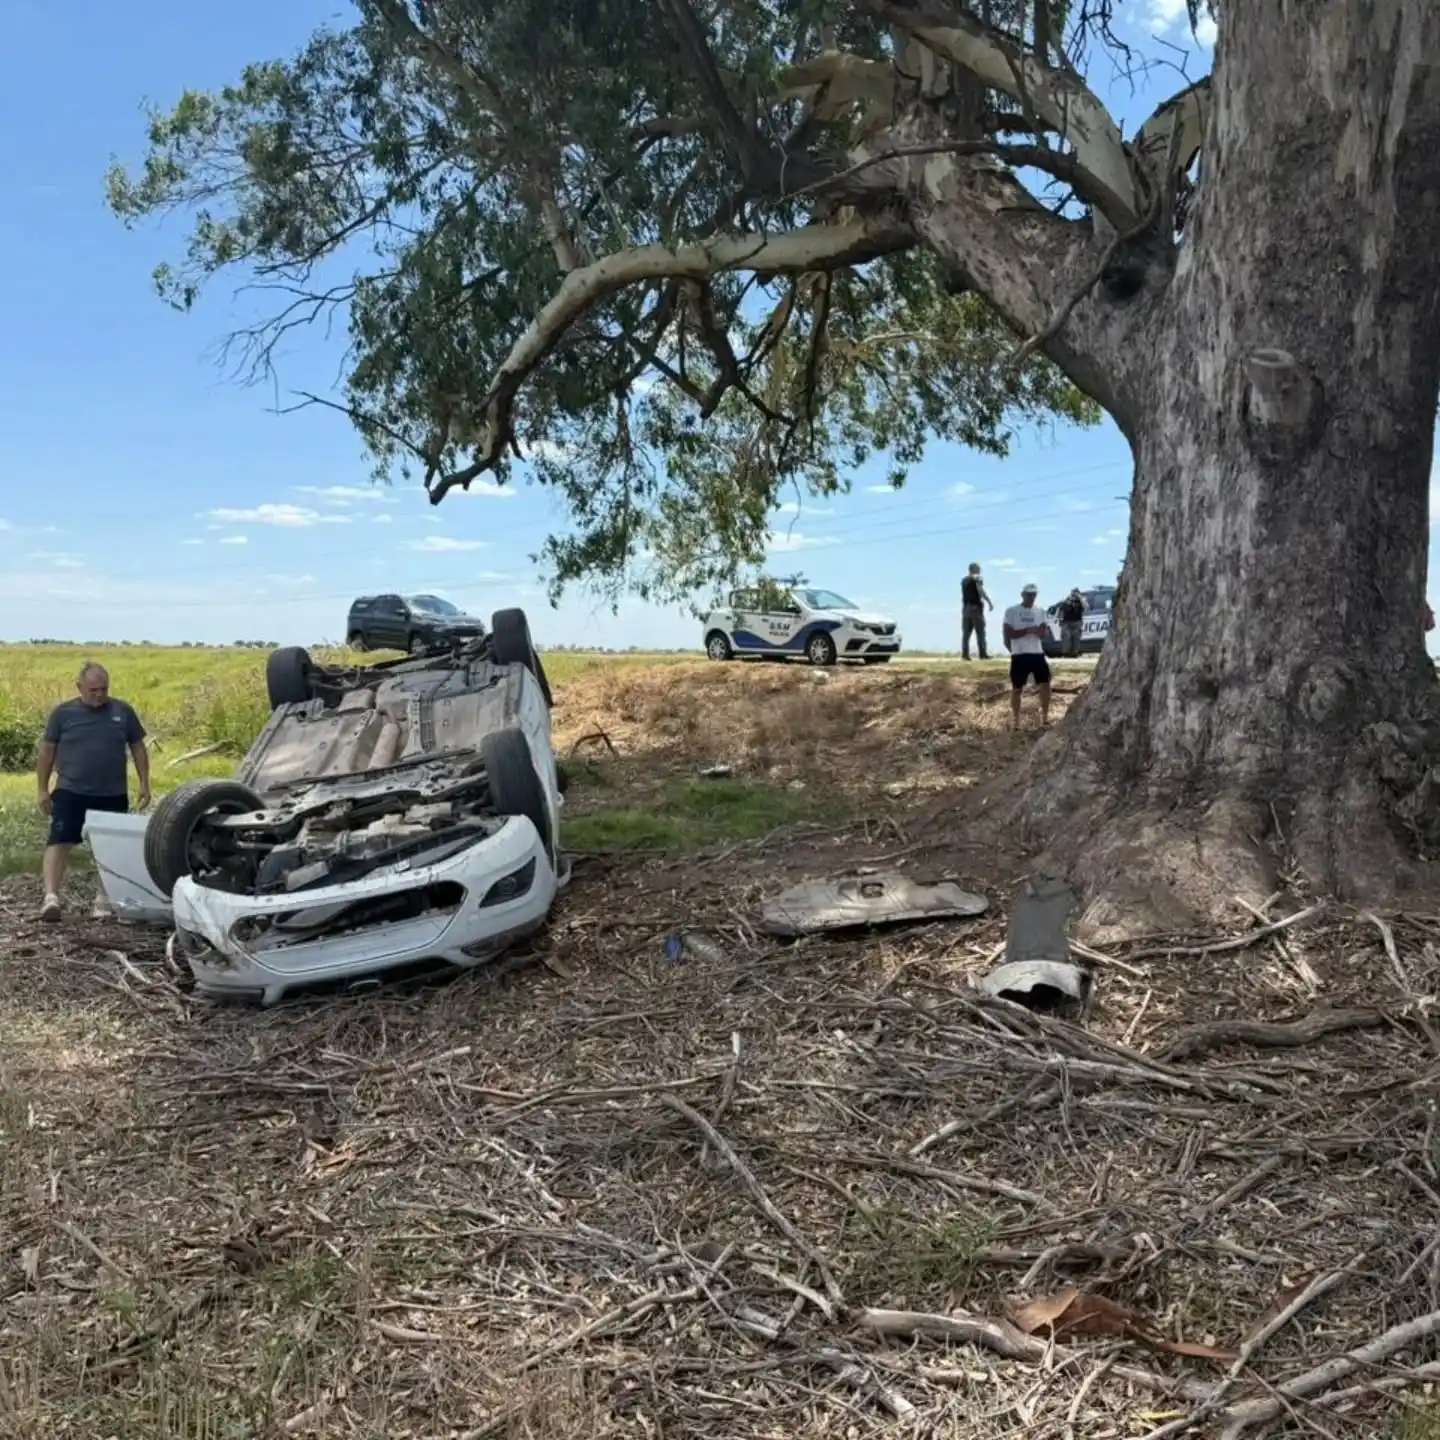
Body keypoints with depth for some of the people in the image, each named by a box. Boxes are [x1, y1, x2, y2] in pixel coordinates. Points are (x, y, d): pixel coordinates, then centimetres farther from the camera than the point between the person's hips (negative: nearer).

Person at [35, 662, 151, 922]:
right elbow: (47, 751, 4)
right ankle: (51, 897, -16)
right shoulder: (63, 713, 0)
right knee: (59, 842, -12)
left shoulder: (123, 712, 2)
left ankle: (104, 899, 18)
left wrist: (144, 784, 3)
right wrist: (43, 789, 2)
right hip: (70, 792, -2)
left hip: (112, 795, 2)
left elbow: (138, 748, 8)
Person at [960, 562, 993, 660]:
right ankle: (982, 654, -7)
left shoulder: (964, 580, 15)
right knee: (980, 632, -4)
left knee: (966, 632, 4)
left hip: (966, 607, 6)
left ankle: (965, 653, -2)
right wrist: (990, 602, -16)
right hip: (976, 607, -6)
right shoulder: (977, 579, -6)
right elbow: (981, 592, -17)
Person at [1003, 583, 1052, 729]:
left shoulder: (1039, 611, 10)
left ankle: (1045, 716, 12)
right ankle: (1015, 719, 13)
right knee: (1016, 688, 3)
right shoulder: (1012, 611, -3)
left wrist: (1038, 631, -17)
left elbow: (1044, 634, 6)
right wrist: (1027, 630, -20)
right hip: (1019, 655, -4)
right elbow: (1009, 634, -10)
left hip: (1038, 654, 4)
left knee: (1045, 684, 0)